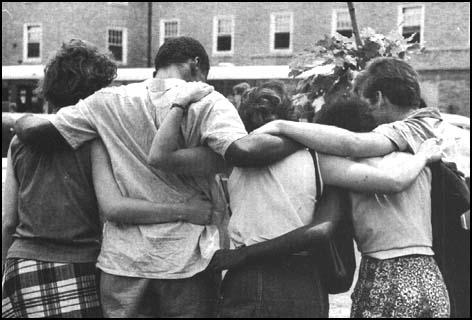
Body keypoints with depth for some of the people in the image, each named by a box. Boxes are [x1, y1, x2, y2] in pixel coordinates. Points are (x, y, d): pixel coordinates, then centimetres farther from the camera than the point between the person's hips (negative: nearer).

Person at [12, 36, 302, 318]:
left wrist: (21, 120, 21)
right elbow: (242, 150, -22)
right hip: (188, 259, -2)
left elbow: (35, 131, -1)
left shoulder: (109, 101, 3)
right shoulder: (206, 102, -5)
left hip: (123, 258, 3)